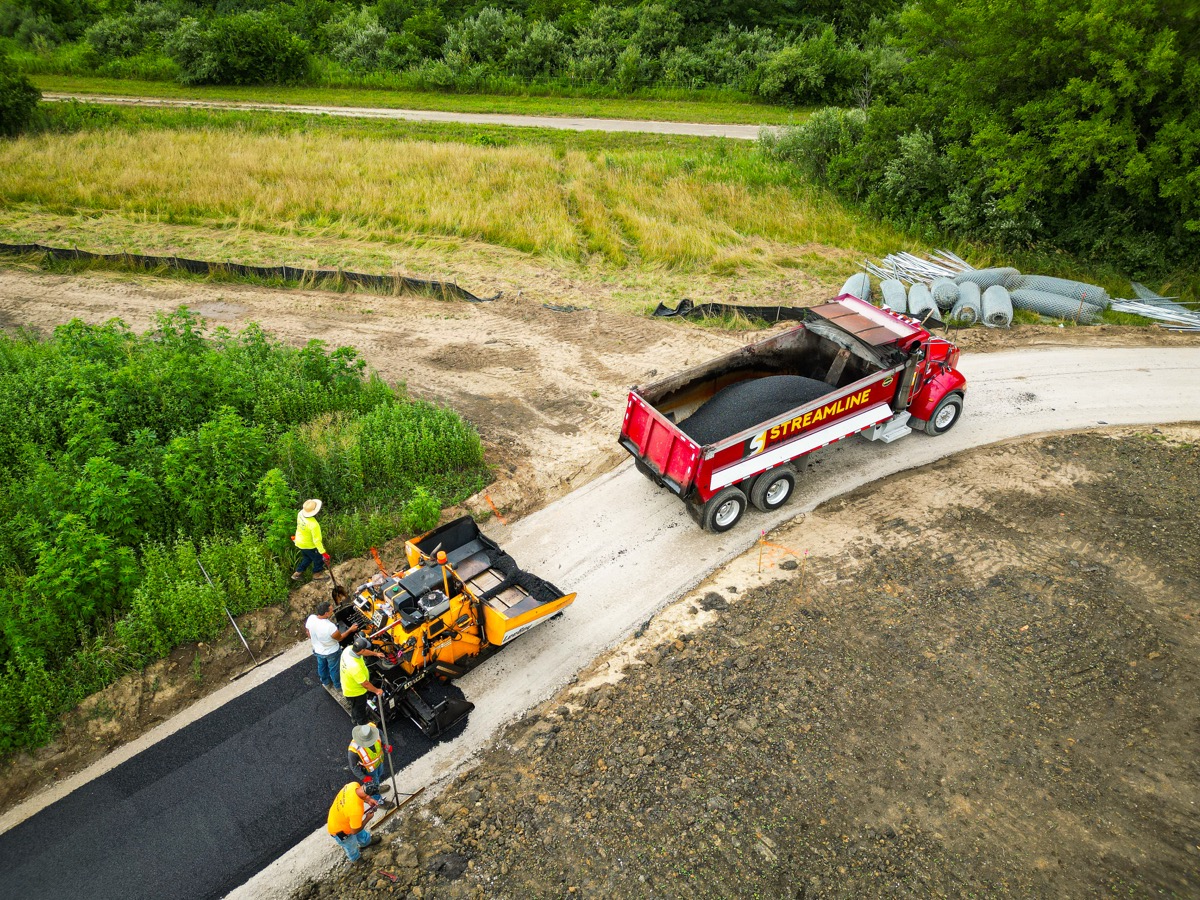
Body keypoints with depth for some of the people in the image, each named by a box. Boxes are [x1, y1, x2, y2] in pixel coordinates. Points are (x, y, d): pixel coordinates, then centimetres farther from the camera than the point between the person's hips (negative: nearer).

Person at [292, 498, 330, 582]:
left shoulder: (300, 514, -17)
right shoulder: (313, 524, -39)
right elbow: (317, 541, -33)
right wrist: (323, 553, -26)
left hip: (299, 542, 7)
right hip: (309, 546, -7)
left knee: (307, 558, 32)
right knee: (319, 558, 20)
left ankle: (297, 573, 44)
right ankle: (317, 574, 42)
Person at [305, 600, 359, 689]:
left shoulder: (310, 618, -25)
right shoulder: (330, 626, -42)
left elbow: (309, 635, -6)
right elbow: (340, 638, -21)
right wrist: (350, 630, -9)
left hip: (317, 651, 5)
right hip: (331, 652, -5)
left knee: (322, 667, 31)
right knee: (334, 669, 23)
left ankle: (326, 682, 57)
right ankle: (338, 685, 48)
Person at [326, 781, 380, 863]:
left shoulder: (354, 785, -27)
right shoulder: (356, 810, -45)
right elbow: (354, 831, -25)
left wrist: (367, 801, -15)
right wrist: (367, 818, -13)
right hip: (339, 829, -6)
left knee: (361, 832, 34)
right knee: (351, 847, 27)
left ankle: (366, 841, 63)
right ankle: (355, 859, 57)